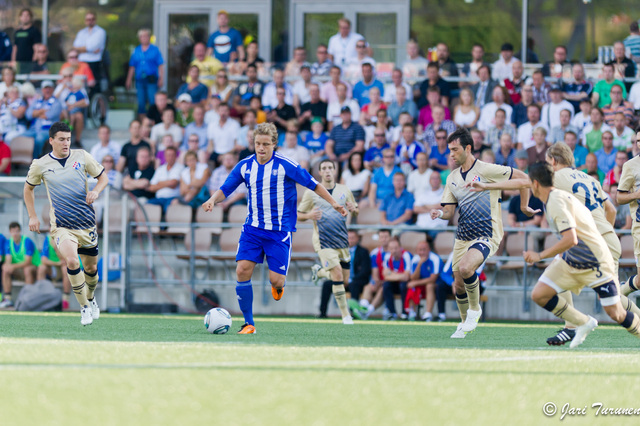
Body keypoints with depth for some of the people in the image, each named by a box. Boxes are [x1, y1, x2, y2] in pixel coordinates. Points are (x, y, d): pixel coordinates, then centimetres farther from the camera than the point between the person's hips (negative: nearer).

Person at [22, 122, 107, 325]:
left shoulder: (82, 156, 1)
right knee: (71, 261, -25)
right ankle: (84, 307, -10)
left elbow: (103, 177, 12)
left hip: (86, 223, 2)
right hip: (61, 225, -2)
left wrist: (96, 190, -10)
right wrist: (32, 216, 10)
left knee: (91, 267, 11)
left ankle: (91, 299, 42)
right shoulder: (40, 165, -1)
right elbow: (28, 188, 17)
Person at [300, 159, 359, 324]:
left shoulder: (344, 190, 7)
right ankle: (345, 315, -9)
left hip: (342, 241, 4)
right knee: (337, 274, -20)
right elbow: (298, 215, 4)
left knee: (344, 282, 7)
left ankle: (319, 271, 37)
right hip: (323, 241, -4)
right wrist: (309, 215, -18)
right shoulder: (311, 193, -1)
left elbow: (355, 211, 18)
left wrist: (353, 209, -7)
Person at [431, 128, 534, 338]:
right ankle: (466, 322, 32)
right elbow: (450, 210, 11)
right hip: (462, 237, 6)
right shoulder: (452, 178, 10)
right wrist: (440, 213, -12)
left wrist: (524, 206, 4)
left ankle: (475, 309, -6)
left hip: (486, 235, -6)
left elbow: (522, 177, -2)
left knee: (465, 267, -30)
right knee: (458, 285, 6)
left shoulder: (487, 170, -9)